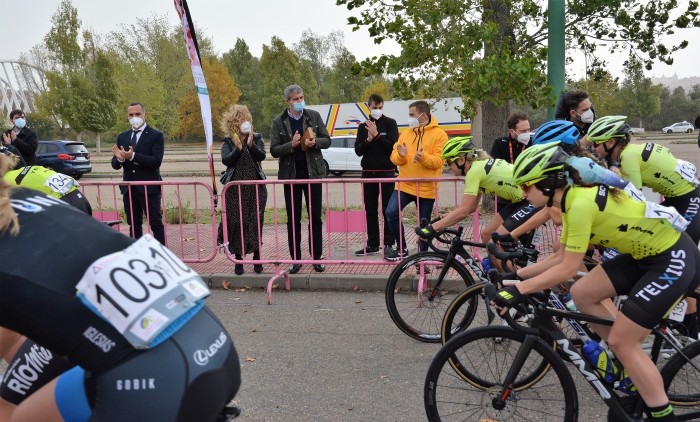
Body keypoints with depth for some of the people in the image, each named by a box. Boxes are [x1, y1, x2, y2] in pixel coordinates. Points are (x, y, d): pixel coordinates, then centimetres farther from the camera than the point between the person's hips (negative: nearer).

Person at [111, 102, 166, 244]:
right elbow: (115, 165, 10)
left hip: (149, 188, -5)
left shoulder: (156, 136, -4)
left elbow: (156, 161, -15)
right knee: (134, 225, 12)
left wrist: (132, 156, -24)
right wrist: (120, 158, -13)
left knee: (156, 224, -1)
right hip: (129, 189, 6)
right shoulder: (122, 137, 12)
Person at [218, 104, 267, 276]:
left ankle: (256, 257, 12)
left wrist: (251, 145, -25)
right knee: (236, 223, -1)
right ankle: (239, 259, 10)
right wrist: (238, 149, -24)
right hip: (235, 189, 0)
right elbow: (225, 160, -10)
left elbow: (261, 156, -10)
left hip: (256, 187, 0)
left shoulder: (257, 138, 8)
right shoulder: (228, 142, 6)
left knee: (255, 223, 1)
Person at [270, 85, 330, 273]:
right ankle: (295, 259, 15)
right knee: (293, 219, 6)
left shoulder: (314, 116, 3)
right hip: (291, 175, 0)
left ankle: (316, 258, 13)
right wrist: (292, 145, -20)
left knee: (315, 218, 5)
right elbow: (274, 150, -4)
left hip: (312, 173, 1)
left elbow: (327, 140, 4)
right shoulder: (279, 122, -1)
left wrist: (314, 142, -16)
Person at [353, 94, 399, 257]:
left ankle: (389, 244, 6)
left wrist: (377, 135, -17)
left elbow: (393, 145, -11)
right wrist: (369, 139, -13)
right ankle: (372, 244, 14)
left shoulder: (390, 123, 0)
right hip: (368, 173, 4)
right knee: (370, 211, 7)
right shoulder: (363, 126, 10)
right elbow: (358, 151, 2)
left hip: (386, 172, -4)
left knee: (388, 210, 0)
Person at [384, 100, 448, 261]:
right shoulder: (405, 134, 10)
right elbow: (394, 157, 6)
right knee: (391, 212, -15)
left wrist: (423, 157, -29)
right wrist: (401, 155, -17)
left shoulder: (439, 135, -3)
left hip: (426, 188, -3)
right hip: (404, 185, 3)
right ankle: (402, 249, 2)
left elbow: (439, 161, -12)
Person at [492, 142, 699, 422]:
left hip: (674, 258, -9)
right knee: (582, 294, 5)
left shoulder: (580, 203, -26)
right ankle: (631, 364, 19)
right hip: (645, 254, 9)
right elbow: (560, 257, 8)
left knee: (621, 341, -6)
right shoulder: (573, 199, 2)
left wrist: (519, 290, -22)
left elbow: (567, 269, -24)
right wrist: (518, 274, 7)